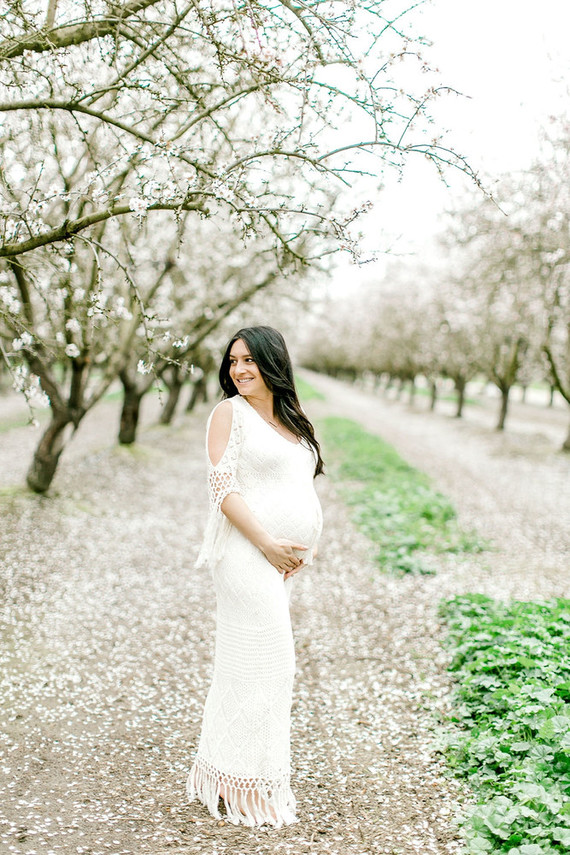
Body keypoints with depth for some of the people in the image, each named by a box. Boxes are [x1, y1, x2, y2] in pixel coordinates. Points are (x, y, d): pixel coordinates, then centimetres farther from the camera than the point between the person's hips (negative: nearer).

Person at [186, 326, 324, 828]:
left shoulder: (291, 416, 16)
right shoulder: (230, 412, -4)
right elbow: (223, 486, -12)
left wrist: (309, 543, 6)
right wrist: (268, 544, -17)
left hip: (289, 557, 7)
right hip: (248, 553, -7)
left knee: (247, 662, 13)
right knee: (265, 661, -7)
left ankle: (224, 776, 26)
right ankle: (250, 788, 6)